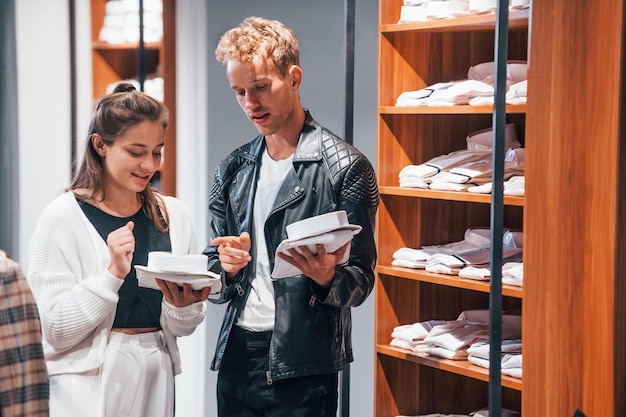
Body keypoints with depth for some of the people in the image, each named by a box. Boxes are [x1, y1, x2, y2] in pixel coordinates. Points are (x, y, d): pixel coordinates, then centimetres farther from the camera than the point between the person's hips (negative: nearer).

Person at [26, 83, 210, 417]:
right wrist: (112, 274, -24)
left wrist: (184, 305, -14)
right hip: (88, 387, -4)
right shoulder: (62, 217, -10)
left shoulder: (174, 215, 3)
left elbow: (180, 328, 7)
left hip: (156, 380, 4)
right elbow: (54, 331, -14)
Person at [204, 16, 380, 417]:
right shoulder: (232, 171, 11)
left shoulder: (346, 167, -5)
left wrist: (326, 277, -26)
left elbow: (361, 281, -5)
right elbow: (215, 284, 14)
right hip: (236, 358, 5)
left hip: (303, 366, -5)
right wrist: (228, 267, -8)